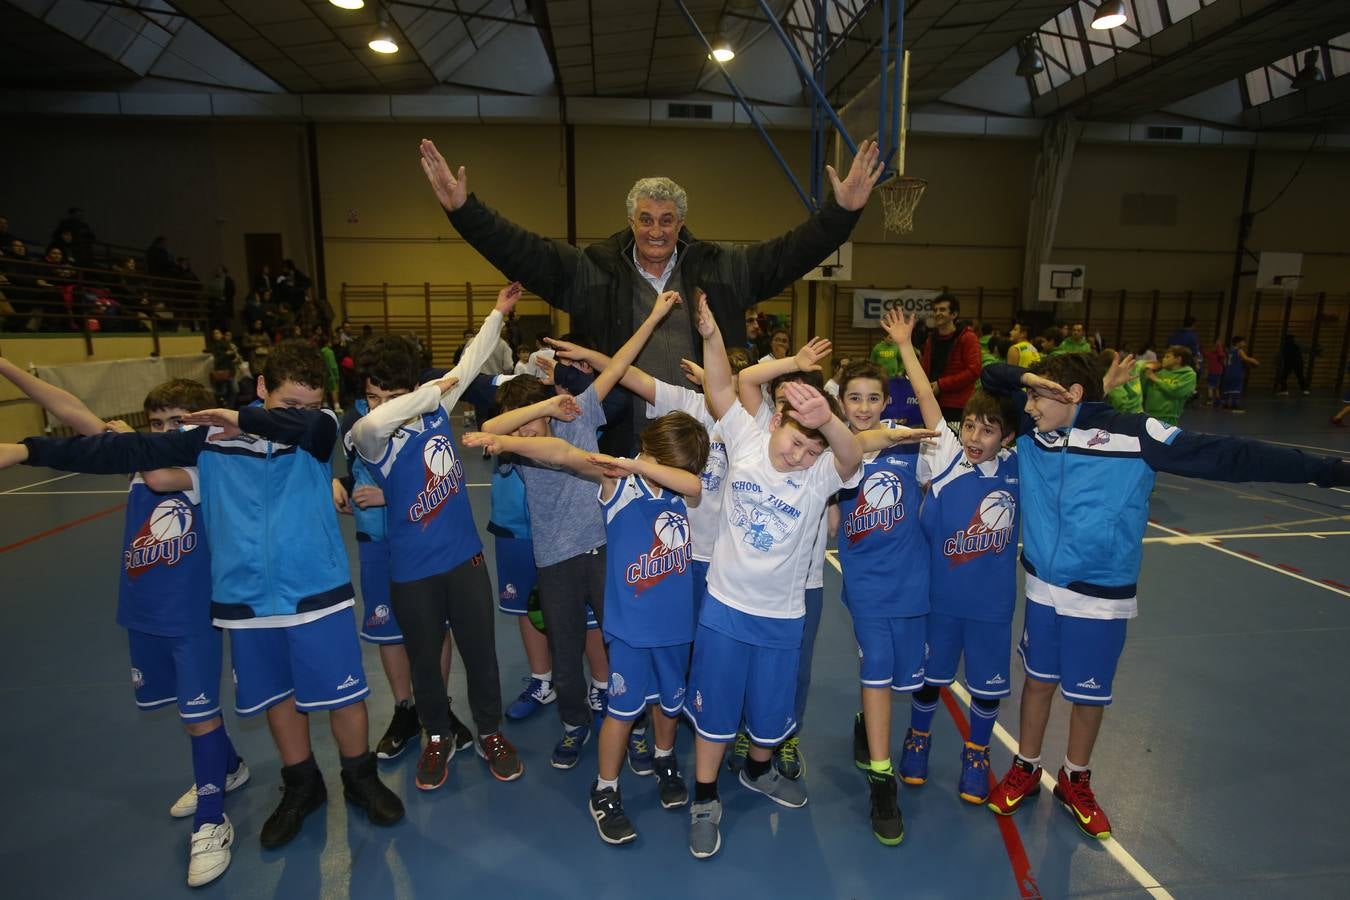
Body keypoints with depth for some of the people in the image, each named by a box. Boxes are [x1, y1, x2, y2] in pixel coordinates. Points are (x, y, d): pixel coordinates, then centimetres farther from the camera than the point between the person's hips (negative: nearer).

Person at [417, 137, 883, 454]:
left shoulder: (721, 267, 3)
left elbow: (789, 252, 0)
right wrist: (463, 209, -13)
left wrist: (841, 210, -12)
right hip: (625, 437, 0)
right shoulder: (594, 271, 2)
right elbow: (523, 253, -3)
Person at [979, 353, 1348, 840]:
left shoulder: (1133, 434, -16)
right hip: (1043, 589, 3)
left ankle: (1075, 781, 39)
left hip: (1101, 598, -2)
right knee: (1038, 679, 17)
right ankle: (1025, 770, 38)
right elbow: (991, 376, 5)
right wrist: (1028, 378, -14)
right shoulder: (1030, 429, -4)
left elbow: (1228, 456, -15)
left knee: (1088, 693, 15)